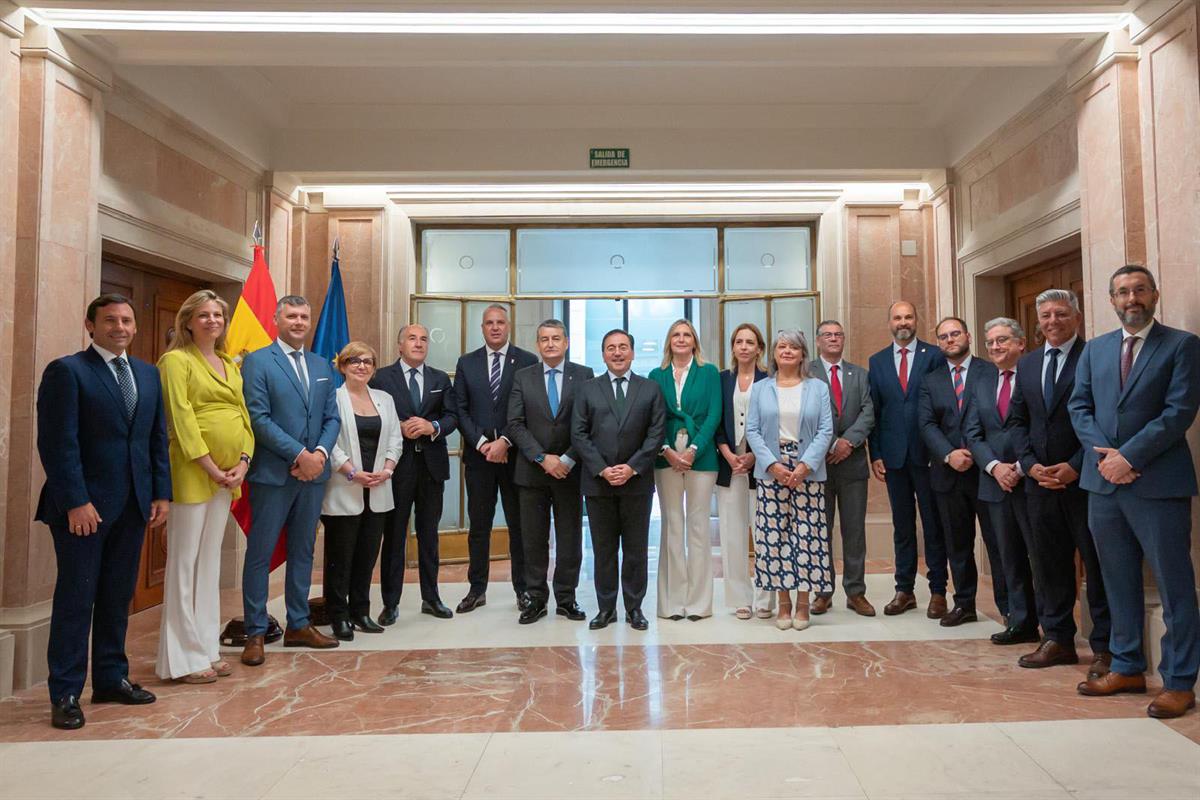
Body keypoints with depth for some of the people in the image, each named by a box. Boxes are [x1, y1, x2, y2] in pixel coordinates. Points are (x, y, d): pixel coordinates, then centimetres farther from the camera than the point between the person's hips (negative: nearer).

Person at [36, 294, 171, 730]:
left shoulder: (148, 373, 13)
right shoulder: (66, 371, -6)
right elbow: (58, 443, -12)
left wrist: (161, 493, 6)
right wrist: (76, 502, -17)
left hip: (133, 505, 6)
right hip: (84, 505, -6)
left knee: (118, 596, 12)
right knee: (76, 597, 2)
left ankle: (111, 679, 23)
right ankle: (66, 694, 12)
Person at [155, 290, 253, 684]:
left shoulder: (230, 364, 17)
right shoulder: (176, 360, -4)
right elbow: (181, 418, -12)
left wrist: (243, 461, 0)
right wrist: (210, 467, -15)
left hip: (229, 473, 7)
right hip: (192, 471, -7)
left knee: (210, 560, 12)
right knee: (185, 562, 0)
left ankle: (207, 648, 21)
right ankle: (183, 658, 9)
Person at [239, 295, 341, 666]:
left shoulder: (321, 365, 14)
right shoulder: (257, 362, -4)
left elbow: (332, 417, 11)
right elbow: (258, 418, -12)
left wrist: (320, 453, -8)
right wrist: (299, 455, -16)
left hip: (314, 473, 6)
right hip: (273, 474, -5)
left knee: (303, 551, 13)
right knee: (260, 553, 2)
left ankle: (298, 625, 24)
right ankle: (255, 633, 11)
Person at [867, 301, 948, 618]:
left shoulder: (935, 356, 0)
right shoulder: (877, 361, 9)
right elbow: (873, 411, 7)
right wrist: (875, 454, 2)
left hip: (928, 452, -3)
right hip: (894, 455, 3)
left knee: (934, 525, 5)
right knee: (902, 525, 10)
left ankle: (938, 591, 15)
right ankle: (904, 590, 19)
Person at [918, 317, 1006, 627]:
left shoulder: (991, 372, 2)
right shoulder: (930, 381, 12)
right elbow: (927, 425, 2)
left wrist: (975, 454, -14)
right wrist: (949, 455, -14)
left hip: (986, 468, -3)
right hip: (948, 473, 3)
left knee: (998, 540, 1)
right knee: (957, 543, 9)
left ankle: (1008, 605, 10)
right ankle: (964, 604, 19)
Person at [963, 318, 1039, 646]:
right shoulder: (981, 383, 13)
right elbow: (972, 433, 8)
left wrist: (1021, 467, -15)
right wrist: (995, 466, -7)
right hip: (996, 483, 6)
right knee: (1010, 558, 12)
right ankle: (1022, 623, 22)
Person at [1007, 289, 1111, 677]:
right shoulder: (1026, 363, 13)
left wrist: (1075, 466, -14)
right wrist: (1031, 465, -1)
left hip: (1084, 478, -5)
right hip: (1040, 480, 5)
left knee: (1098, 564, 3)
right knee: (1048, 562, 10)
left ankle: (1105, 646, 14)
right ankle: (1057, 639, 21)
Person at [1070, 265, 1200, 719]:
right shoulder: (1094, 350, 14)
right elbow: (1079, 407, 8)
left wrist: (1127, 455, -15)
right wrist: (1103, 453, -8)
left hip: (1158, 482, -5)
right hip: (1103, 481, 5)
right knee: (1119, 582, 13)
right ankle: (1127, 669, 25)